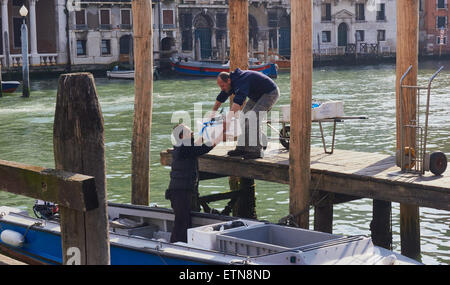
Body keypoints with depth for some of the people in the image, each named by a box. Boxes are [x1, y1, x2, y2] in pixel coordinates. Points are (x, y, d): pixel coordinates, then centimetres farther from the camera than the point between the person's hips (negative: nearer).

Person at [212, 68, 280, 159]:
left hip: (270, 93, -10)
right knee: (244, 117, 3)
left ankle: (256, 151, -19)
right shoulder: (233, 81, -2)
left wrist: (228, 119, -53)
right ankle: (241, 148, 5)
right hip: (257, 95, 10)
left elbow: (238, 101, -48)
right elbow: (221, 98, 15)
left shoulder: (241, 81, -33)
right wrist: (213, 112, 24)